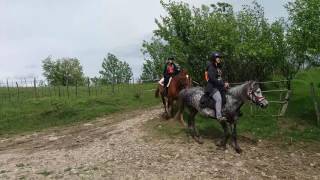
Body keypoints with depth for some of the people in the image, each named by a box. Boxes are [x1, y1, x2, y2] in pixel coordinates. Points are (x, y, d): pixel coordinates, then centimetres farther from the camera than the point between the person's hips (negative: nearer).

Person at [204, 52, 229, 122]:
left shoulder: (218, 67, 17)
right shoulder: (211, 67, -10)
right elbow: (213, 79, -19)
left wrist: (225, 83, 1)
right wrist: (223, 84, -16)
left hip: (219, 87, 10)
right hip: (212, 87, -9)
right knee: (219, 99, -27)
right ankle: (219, 116, -29)